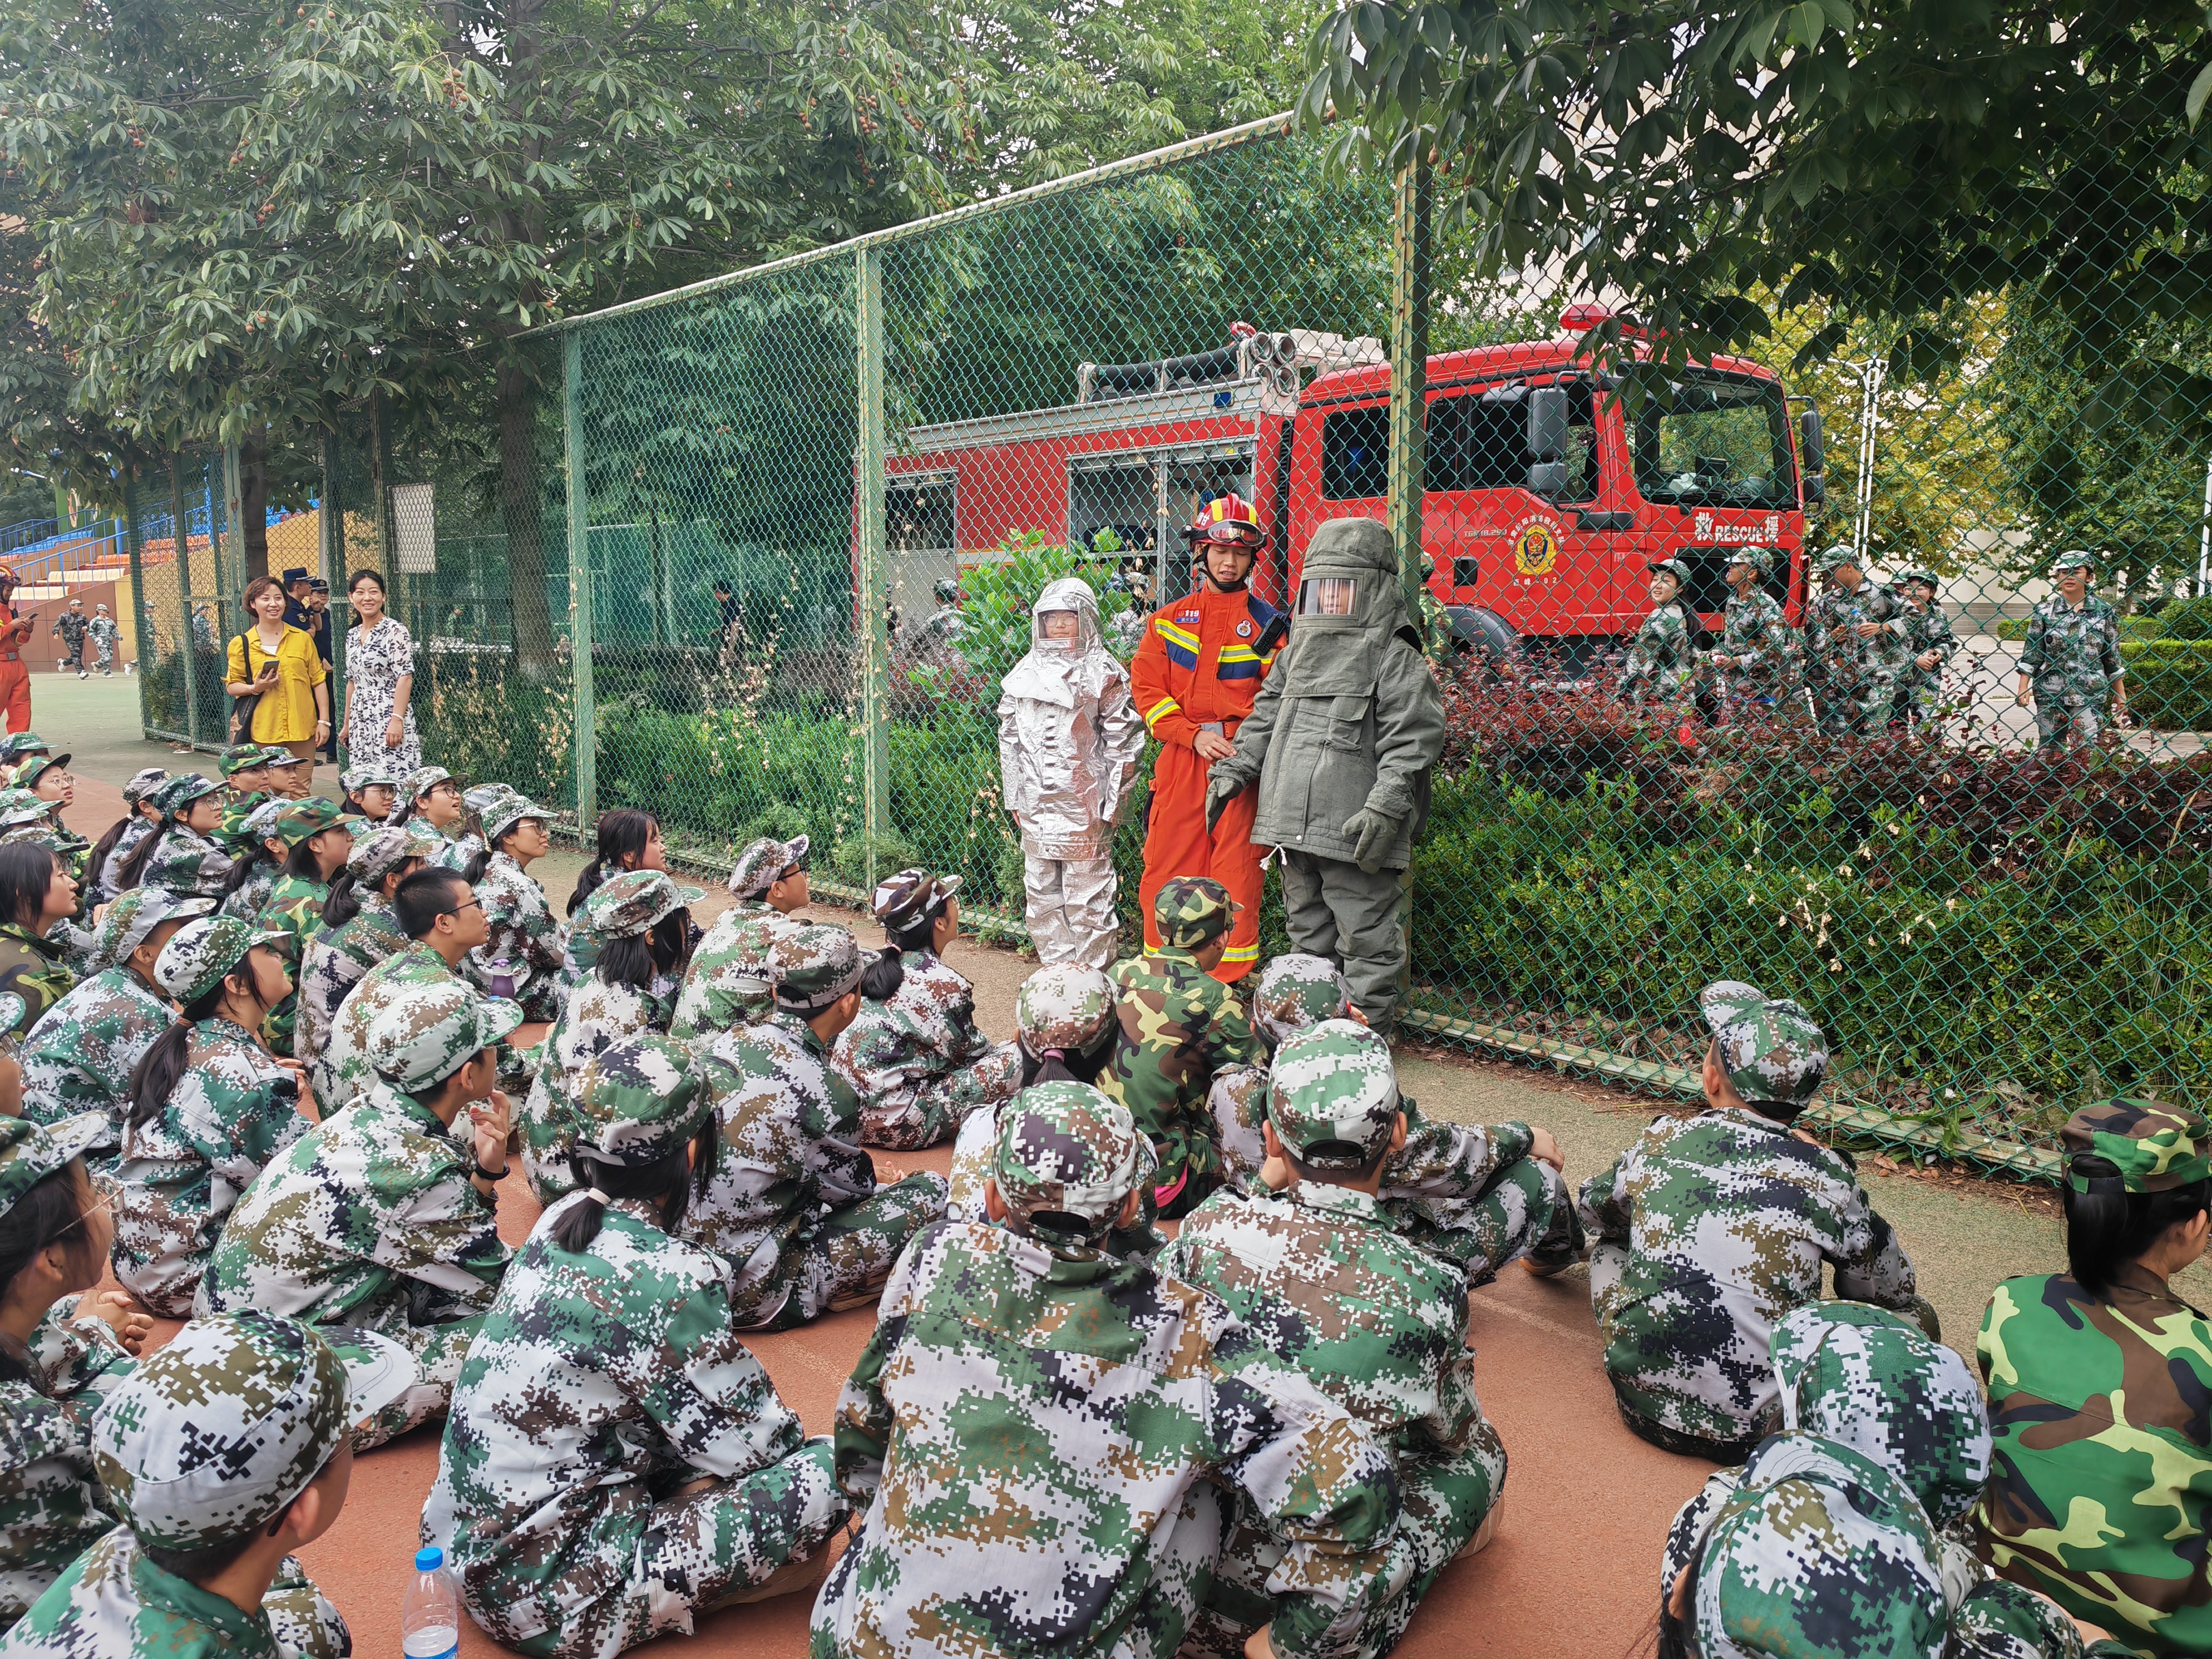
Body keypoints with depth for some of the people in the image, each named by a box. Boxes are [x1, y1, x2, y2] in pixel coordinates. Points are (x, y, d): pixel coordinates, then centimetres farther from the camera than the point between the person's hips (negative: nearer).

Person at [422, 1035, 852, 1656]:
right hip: (544, 1600, -9)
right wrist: (798, 1436, 8)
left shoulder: (560, 1220, -1)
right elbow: (753, 1443, -13)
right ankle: (661, 1598, 1)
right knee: (831, 1471, -13)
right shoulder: (671, 1279, -26)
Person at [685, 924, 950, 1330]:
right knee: (933, 1193, -6)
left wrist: (867, 1173, 18)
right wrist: (881, 1181, 20)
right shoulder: (825, 1095, -23)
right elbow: (853, 1185, -3)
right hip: (747, 1294, -8)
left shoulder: (721, 1042, -3)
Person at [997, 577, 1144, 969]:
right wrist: (1014, 798, 11)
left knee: (1087, 896, -1)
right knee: (1041, 894, 10)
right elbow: (1009, 739, 15)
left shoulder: (1104, 673, -2)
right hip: (1037, 805, 5)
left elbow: (1122, 741, -4)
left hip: (1085, 804, -5)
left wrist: (1113, 803, -7)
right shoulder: (1024, 673, 12)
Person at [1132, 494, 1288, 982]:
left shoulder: (1268, 623, 6)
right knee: (1167, 868, 3)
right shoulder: (1169, 619, 12)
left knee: (1236, 871, -3)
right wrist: (1194, 735, -7)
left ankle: (1231, 980, 6)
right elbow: (1147, 688, 6)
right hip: (1179, 760, 2)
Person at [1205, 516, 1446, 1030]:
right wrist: (1231, 772, 15)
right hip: (1295, 824, 8)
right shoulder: (1298, 652, 16)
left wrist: (1385, 806, -22)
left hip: (1355, 833, -8)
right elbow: (1265, 719, 24)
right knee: (1307, 930, 18)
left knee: (1364, 934, -1)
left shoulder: (1395, 659, -7)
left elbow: (1411, 741, -13)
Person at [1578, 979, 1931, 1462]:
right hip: (1752, 1431, -2)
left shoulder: (1662, 1141, -3)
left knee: (1609, 1246, 28)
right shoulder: (1824, 1174, -8)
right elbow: (1894, 1290, 9)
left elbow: (1593, 1208, 18)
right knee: (1915, 1318, 13)